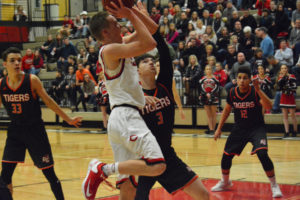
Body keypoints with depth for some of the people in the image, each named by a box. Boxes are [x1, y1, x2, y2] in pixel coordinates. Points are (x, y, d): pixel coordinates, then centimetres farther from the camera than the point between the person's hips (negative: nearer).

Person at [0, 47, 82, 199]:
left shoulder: (32, 80, -14)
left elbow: (48, 101, -4)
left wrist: (68, 119, 0)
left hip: (35, 131, -2)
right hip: (15, 132, 3)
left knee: (49, 174, 2)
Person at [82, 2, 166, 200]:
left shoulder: (121, 44, 18)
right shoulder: (109, 50, -9)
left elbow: (151, 28, 23)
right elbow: (149, 43, -17)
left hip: (122, 118, 10)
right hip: (126, 116, -10)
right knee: (157, 166, -24)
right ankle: (103, 169, -16)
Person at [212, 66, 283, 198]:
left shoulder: (255, 92, -18)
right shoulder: (233, 93, -7)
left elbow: (269, 106, -33)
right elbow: (227, 110, 10)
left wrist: (258, 90, -42)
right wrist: (219, 128, 10)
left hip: (257, 128, -4)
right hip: (239, 129, 4)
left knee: (262, 154, -25)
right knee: (226, 155, 6)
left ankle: (274, 185, -8)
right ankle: (225, 182, 33)